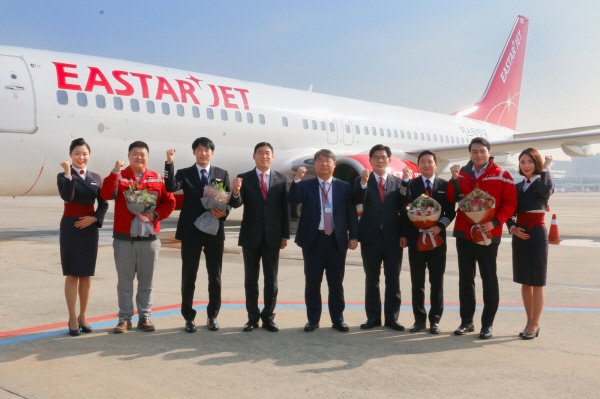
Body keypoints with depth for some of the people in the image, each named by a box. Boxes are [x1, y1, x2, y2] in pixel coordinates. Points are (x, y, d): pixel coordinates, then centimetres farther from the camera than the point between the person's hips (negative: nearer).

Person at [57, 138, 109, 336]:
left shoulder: (96, 178, 9)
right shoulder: (63, 176, -3)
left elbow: (103, 203, 6)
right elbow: (67, 197, -22)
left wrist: (94, 218, -10)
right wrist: (68, 174, -27)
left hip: (90, 228, 4)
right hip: (70, 227, -3)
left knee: (86, 274, 9)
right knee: (72, 274, 0)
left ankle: (83, 316, 19)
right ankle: (73, 318, 9)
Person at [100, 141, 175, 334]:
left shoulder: (157, 179, 6)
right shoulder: (119, 177, 1)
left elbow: (169, 202, 4)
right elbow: (106, 195, -17)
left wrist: (156, 215, -12)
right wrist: (115, 172, -26)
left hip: (149, 238, 1)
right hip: (123, 238, -1)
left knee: (146, 281, 8)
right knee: (124, 281, 6)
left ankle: (145, 317, 17)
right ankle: (125, 318, 15)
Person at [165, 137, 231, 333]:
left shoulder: (222, 174, 8)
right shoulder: (184, 173, 3)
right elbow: (171, 187, -17)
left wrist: (224, 212, -14)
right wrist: (169, 163, -25)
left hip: (214, 232, 2)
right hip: (191, 232, -1)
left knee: (215, 277, 9)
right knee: (188, 277, 4)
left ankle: (212, 316, 22)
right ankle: (189, 317, 15)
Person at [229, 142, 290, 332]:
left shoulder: (281, 179, 2)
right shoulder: (244, 178, -1)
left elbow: (285, 209, 2)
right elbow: (236, 204, -12)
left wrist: (285, 235, -2)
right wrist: (235, 191, -34)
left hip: (273, 236, 1)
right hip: (250, 236, 0)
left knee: (271, 279, 7)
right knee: (251, 280, 7)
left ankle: (268, 317, 16)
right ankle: (253, 317, 16)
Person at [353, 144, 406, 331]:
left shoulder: (398, 182, 6)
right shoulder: (361, 180, 4)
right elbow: (357, 201, -15)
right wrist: (363, 183, -30)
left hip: (393, 237, 1)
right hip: (370, 237, 0)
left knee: (393, 279, 5)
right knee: (371, 279, 7)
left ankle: (392, 318, 13)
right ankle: (373, 317, 15)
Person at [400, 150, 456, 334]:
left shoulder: (445, 185, 6)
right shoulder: (411, 184, 4)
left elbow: (450, 212, 3)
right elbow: (404, 205, -15)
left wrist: (440, 226, -14)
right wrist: (405, 180, -22)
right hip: (416, 239, 0)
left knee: (437, 282, 5)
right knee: (417, 281, 5)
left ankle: (435, 320, 13)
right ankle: (419, 319, 14)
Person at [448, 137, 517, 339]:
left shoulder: (502, 175, -3)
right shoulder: (462, 173, 9)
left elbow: (510, 203, -6)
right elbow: (452, 198, 0)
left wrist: (495, 222, -18)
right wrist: (454, 179, -15)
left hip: (488, 235, -4)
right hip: (463, 233, 4)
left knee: (489, 279, 3)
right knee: (465, 278, 9)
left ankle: (487, 324, 11)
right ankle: (466, 321, 18)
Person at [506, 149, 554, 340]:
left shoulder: (542, 182, -3)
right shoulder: (518, 186, 11)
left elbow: (547, 190, -29)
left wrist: (545, 168, -17)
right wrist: (512, 228, -9)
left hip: (537, 233, -5)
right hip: (519, 234, 6)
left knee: (537, 282, 1)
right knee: (524, 281, 11)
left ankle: (535, 324, 8)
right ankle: (530, 322, 21)